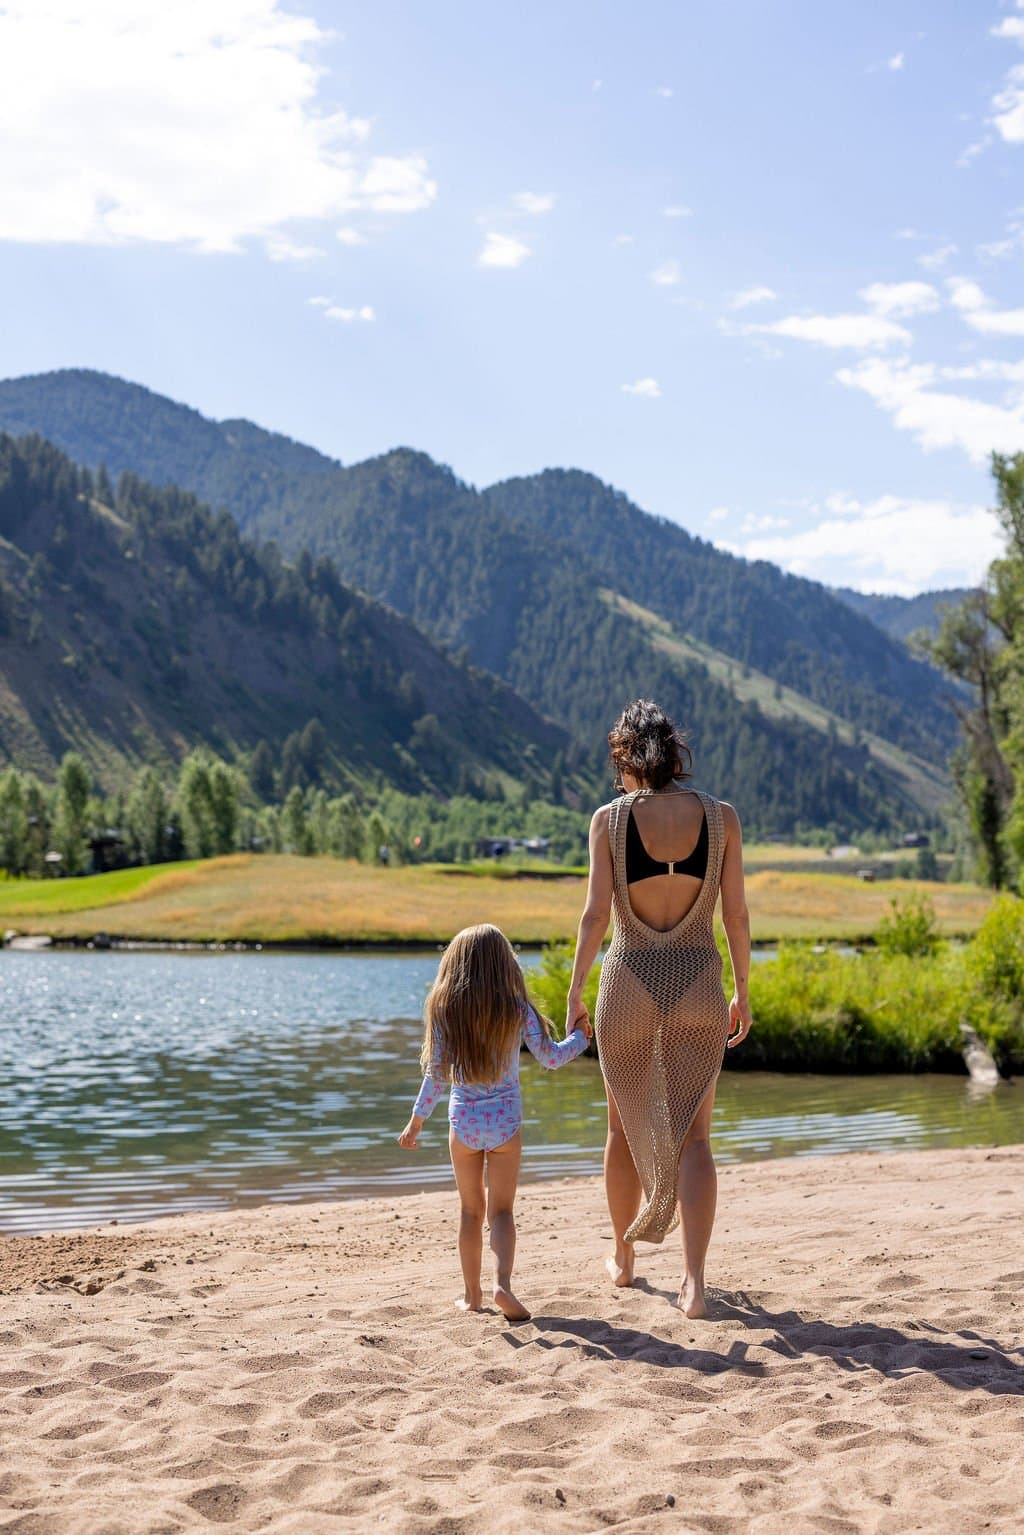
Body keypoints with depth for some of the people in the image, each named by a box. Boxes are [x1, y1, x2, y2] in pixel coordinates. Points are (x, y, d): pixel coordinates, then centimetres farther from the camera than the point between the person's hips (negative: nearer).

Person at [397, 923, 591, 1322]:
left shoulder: (444, 1012, -3)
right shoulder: (518, 1011, -6)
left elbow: (436, 1074, -3)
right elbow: (551, 1057, -1)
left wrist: (416, 1121, 7)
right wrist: (579, 1037, 18)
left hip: (463, 1123, 1)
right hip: (505, 1122, -1)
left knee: (471, 1210, 15)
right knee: (501, 1210, 3)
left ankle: (472, 1294, 19)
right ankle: (502, 1283, -18)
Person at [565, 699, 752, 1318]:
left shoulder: (610, 819, -6)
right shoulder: (721, 816, -2)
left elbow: (596, 914, -8)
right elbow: (737, 913, 0)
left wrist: (576, 992, 0)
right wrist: (743, 989, 10)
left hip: (628, 982, 0)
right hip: (698, 985, 0)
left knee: (627, 1128, 18)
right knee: (693, 1136, 2)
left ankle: (624, 1258, 33)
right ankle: (695, 1279, -11)